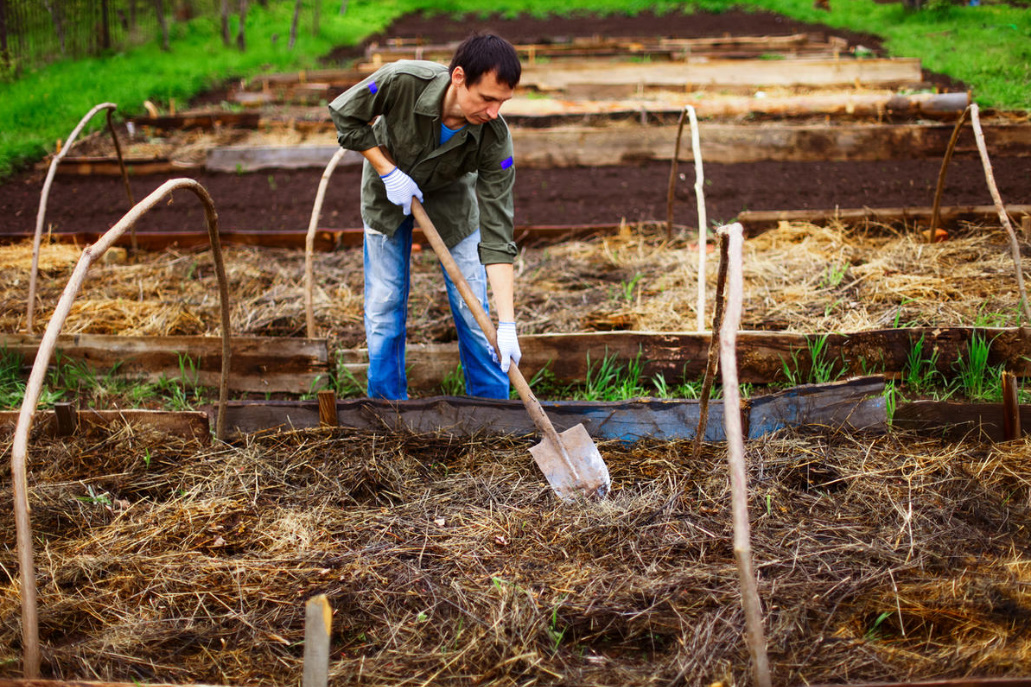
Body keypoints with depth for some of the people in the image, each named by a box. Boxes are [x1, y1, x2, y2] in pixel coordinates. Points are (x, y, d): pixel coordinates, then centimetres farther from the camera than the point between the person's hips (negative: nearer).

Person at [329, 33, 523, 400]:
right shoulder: (402, 81, -38)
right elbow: (344, 114, -16)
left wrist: (508, 325, -37)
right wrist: (389, 171, -24)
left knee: (472, 307, -2)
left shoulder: (495, 139, -34)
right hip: (388, 188, 0)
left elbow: (496, 234, -33)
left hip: (451, 193, 0)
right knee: (384, 306, 3)